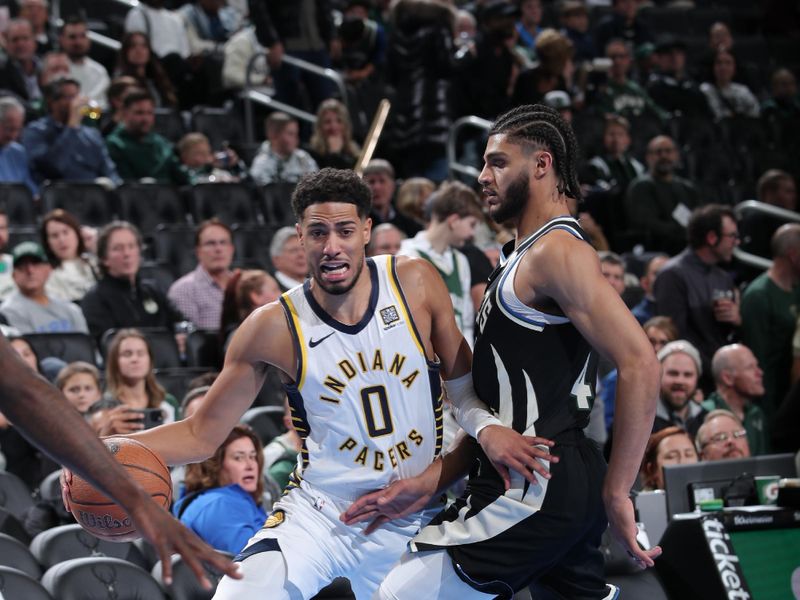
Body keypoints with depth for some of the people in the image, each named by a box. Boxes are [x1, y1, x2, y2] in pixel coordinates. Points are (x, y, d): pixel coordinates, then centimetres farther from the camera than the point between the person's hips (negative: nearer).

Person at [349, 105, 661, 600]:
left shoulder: (558, 251, -12)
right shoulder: (523, 257, 20)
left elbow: (640, 364, -22)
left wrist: (617, 491, -20)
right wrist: (432, 479, 13)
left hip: (533, 489, -10)